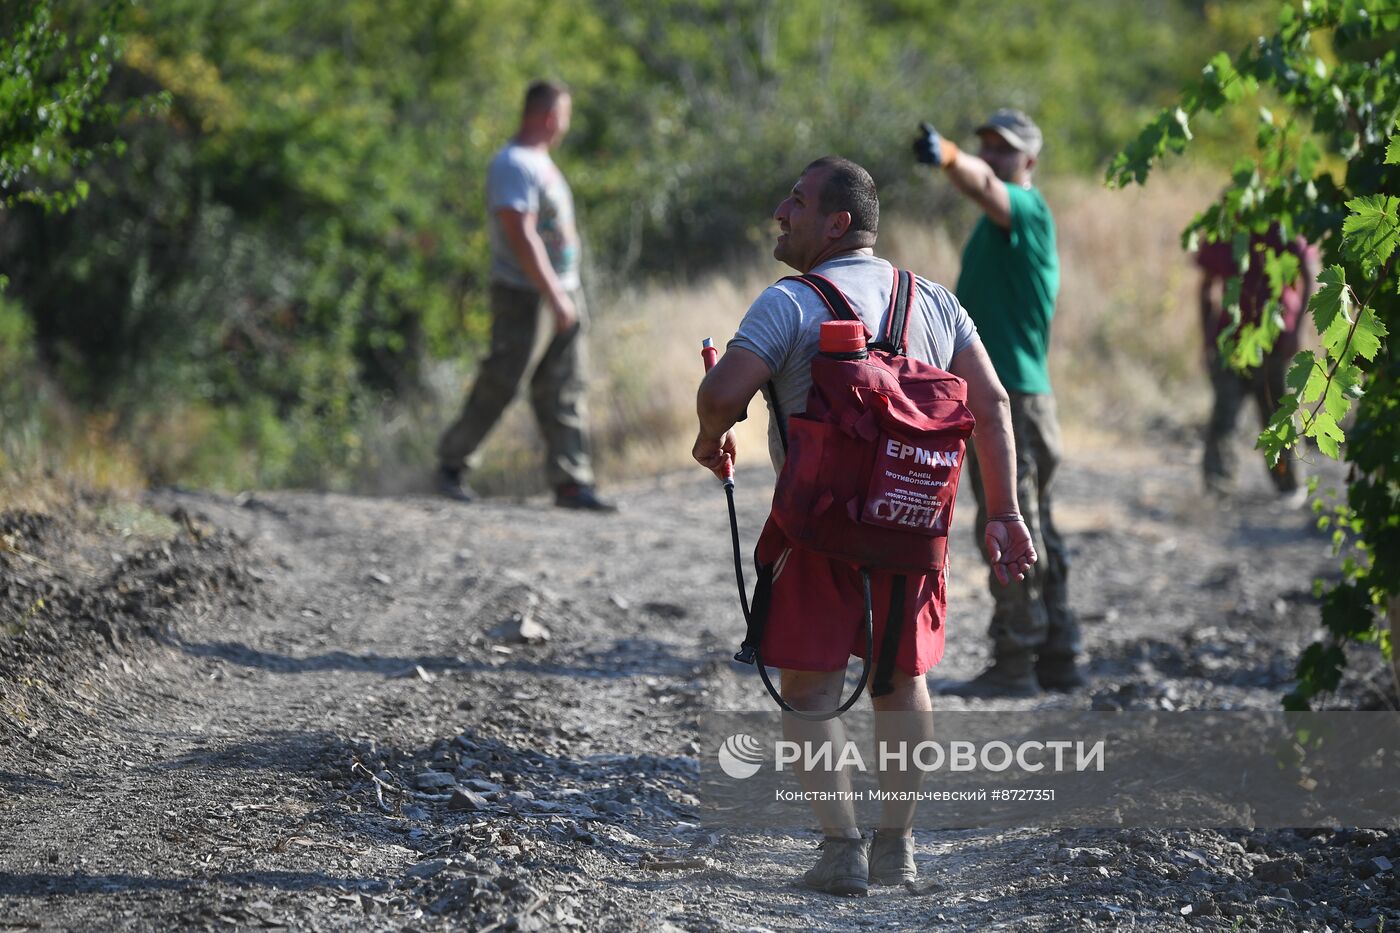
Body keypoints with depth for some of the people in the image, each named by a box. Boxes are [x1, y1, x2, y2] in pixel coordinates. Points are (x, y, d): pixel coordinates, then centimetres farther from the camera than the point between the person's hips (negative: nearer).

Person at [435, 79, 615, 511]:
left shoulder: (540, 162, 16)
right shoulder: (512, 165, -15)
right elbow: (521, 236, -23)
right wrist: (554, 296, -26)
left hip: (562, 293, 9)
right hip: (524, 297, -9)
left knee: (563, 393, 3)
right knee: (498, 387, -3)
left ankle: (571, 483, 0)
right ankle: (452, 463, 12)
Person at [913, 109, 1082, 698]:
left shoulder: (1026, 208, -10)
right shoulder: (998, 218, 21)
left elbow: (983, 185, -33)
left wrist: (948, 158, -52)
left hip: (1012, 396, -10)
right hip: (999, 390, 10)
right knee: (1032, 529, 13)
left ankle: (1015, 665, -9)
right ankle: (1057, 660, 18)